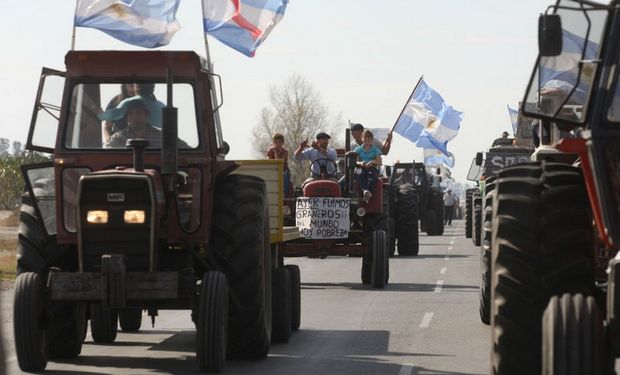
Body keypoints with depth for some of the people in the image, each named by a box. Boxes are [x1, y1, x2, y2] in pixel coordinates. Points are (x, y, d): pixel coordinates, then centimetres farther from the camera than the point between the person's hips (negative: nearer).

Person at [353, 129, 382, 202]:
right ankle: (365, 191, -59)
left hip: (372, 168, -1)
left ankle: (369, 192, -57)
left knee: (371, 174, -38)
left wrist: (372, 162, -20)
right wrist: (360, 163, -20)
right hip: (361, 168, 1)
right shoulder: (358, 149, 15)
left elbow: (379, 163, 2)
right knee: (360, 174, -37)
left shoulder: (376, 150, 13)